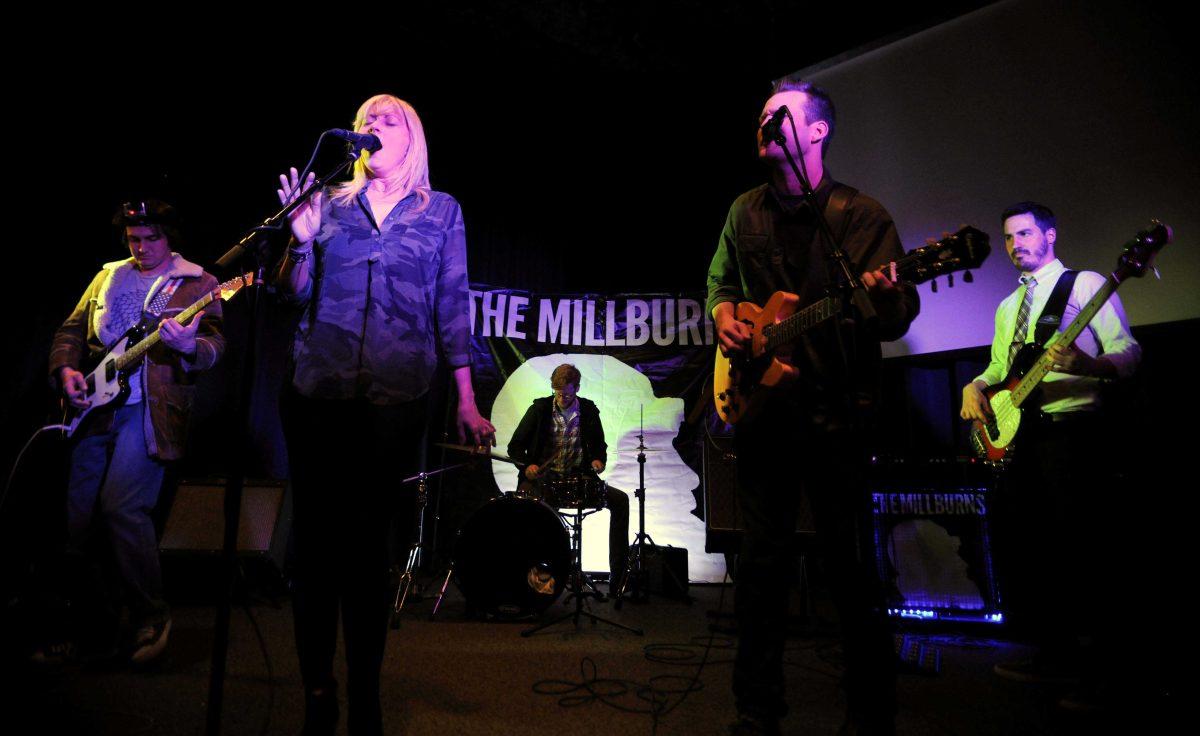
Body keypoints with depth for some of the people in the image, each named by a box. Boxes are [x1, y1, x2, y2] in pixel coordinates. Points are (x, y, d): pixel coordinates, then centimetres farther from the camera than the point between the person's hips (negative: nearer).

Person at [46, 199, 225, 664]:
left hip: (150, 410, -6)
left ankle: (150, 616, -2)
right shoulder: (107, 277, 19)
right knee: (76, 512, 6)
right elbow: (72, 329, 19)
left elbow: (215, 345, -10)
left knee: (121, 506, -17)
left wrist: (189, 346, -33)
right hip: (94, 405, 6)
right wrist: (66, 369, 0)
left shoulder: (197, 284, 2)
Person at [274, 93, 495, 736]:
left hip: (395, 397, -1)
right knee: (315, 537, 2)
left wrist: (466, 401, 0)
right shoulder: (333, 202, 13)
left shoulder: (441, 211, 10)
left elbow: (452, 307, 6)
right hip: (317, 391, 2)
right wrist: (301, 237, -10)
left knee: (368, 540, 2)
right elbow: (294, 293, 10)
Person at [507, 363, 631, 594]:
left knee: (620, 500, -16)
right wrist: (527, 464, -18)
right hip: (542, 477, -2)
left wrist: (598, 460, -8)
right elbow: (515, 446, 2)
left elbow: (599, 446, 15)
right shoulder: (539, 409, -2)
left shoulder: (589, 410, 4)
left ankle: (618, 577, -9)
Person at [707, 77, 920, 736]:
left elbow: (900, 315, -5)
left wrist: (886, 301, -29)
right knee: (761, 561, 7)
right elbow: (719, 281, 24)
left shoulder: (860, 214, 0)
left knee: (852, 564, 2)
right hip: (760, 405, 4)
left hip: (837, 412, -3)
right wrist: (724, 315, 1)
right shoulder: (746, 211, 13)